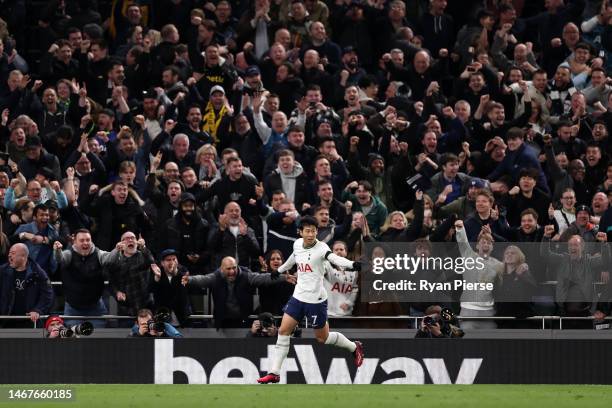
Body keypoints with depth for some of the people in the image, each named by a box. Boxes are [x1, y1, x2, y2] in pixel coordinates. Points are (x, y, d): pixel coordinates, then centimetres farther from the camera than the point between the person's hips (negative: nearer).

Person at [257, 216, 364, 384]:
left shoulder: (321, 247, -18)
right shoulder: (297, 244, 1)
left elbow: (335, 258, -37)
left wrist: (352, 264, -57)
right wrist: (279, 270, 41)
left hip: (316, 300, -6)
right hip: (298, 296, 6)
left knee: (322, 337, 6)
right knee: (283, 331, -1)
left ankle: (355, 348, 33)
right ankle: (274, 373, 5)